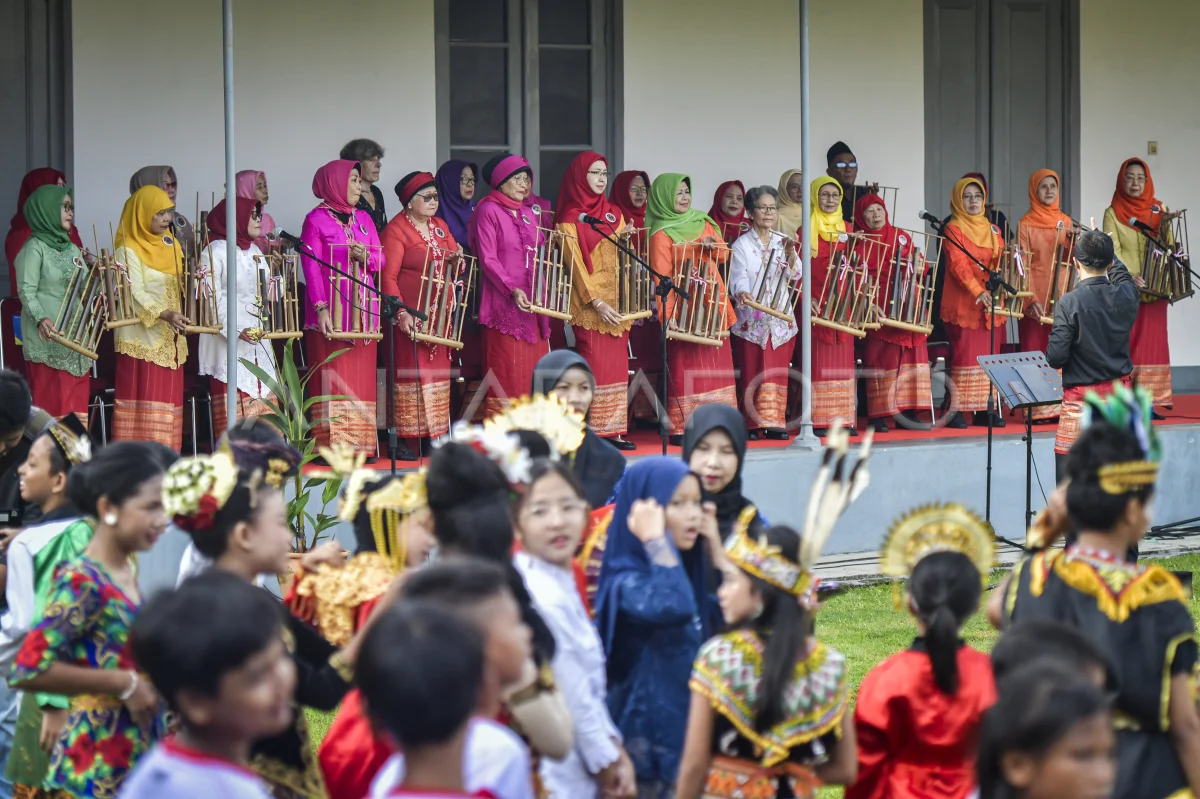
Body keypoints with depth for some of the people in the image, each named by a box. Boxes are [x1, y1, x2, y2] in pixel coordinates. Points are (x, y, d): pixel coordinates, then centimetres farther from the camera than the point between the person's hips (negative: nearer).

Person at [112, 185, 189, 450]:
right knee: (144, 402, -10)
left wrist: (180, 320, 5)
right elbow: (135, 294, -18)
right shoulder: (129, 251, -8)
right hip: (142, 338, -7)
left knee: (168, 402, 5)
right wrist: (164, 315, -31)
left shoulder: (171, 246, 14)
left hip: (170, 339, 7)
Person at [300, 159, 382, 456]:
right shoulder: (316, 219, -1)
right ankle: (331, 447, -5)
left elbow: (381, 259, 14)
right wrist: (321, 308, -18)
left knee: (362, 378, 4)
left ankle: (360, 443, 8)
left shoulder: (363, 218, 15)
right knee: (332, 379, -6)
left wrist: (366, 257, -10)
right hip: (331, 312, -5)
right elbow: (311, 266, -8)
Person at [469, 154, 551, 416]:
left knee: (533, 370, 4)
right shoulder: (488, 211, -3)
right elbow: (488, 259, -11)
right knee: (507, 372, -8)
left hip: (531, 304, 7)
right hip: (503, 304, -7)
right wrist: (512, 290, -21)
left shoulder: (527, 214, 18)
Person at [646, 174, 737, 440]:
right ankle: (682, 428, -4)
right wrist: (667, 314, -22)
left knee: (717, 366, 7)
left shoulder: (702, 223, 13)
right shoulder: (661, 234, -6)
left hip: (713, 305, 6)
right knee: (685, 369, -7)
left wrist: (713, 246, -8)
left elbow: (724, 256, 15)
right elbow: (661, 277, -13)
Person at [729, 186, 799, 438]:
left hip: (781, 319, 3)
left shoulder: (784, 242, 10)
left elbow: (795, 275, -1)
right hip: (752, 320, -3)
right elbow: (739, 278, -10)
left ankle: (775, 422, 8)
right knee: (753, 373, -4)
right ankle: (753, 424, 0)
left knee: (778, 372, 3)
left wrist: (790, 254, -19)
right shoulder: (741, 245, 0)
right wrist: (742, 292, -31)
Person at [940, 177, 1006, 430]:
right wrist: (978, 291, -29)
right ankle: (957, 409, -5)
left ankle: (985, 409, 8)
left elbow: (1002, 263, 15)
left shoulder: (993, 230, 16)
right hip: (964, 303, -6)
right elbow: (958, 265, -15)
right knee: (964, 354, -7)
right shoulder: (953, 229, -2)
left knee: (990, 355, 4)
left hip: (992, 304, 6)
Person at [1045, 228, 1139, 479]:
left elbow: (1055, 357, -16)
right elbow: (1123, 277, 24)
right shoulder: (1126, 296, -2)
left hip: (1082, 399, -5)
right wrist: (1103, 248, 38)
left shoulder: (1070, 303, -16)